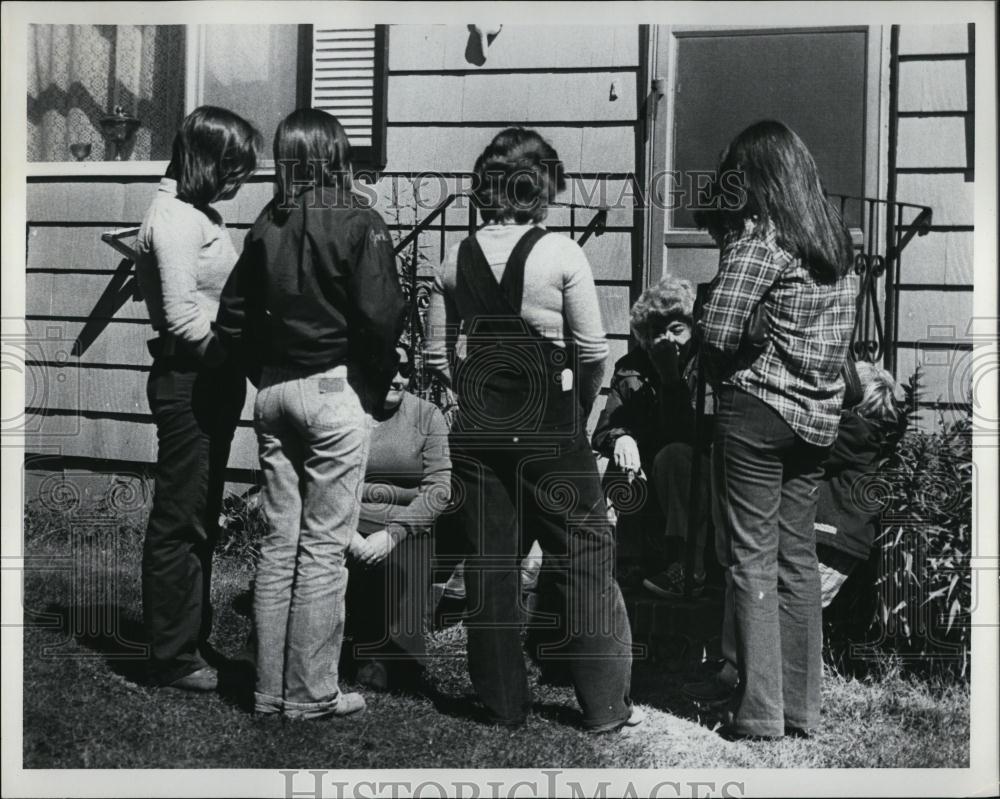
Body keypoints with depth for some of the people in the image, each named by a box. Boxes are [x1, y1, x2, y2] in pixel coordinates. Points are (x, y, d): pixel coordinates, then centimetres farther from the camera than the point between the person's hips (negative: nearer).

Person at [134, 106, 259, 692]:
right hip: (188, 382, -10)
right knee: (181, 522, -1)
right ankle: (175, 658, 9)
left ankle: (194, 638, 28)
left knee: (200, 520, 17)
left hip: (213, 380, 10)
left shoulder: (200, 215, 14)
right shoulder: (174, 219, -16)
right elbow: (184, 320, -21)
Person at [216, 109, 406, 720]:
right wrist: (382, 378, -1)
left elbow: (233, 317, 6)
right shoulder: (358, 223, -9)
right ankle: (311, 693, 7)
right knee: (324, 548, 1)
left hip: (274, 393, 5)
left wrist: (268, 370, 14)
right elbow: (380, 317, -16)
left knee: (279, 542, 11)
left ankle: (270, 690, 18)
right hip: (336, 391, -5)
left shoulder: (267, 224, 6)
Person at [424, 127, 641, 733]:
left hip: (478, 427, 4)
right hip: (549, 426, -4)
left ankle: (503, 703, 19)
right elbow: (594, 351, -7)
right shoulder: (560, 253, -9)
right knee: (585, 557, 7)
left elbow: (437, 355, 5)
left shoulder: (458, 259, 3)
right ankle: (605, 704, 12)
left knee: (490, 562, 11)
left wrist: (477, 397, 13)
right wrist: (581, 409, 8)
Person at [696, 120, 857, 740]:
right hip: (819, 414, 7)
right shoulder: (838, 237, 11)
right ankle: (803, 706, 18)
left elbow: (717, 333, -18)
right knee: (800, 556, 12)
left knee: (752, 560, 0)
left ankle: (762, 712, 2)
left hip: (758, 409, -7)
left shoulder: (761, 237, -12)